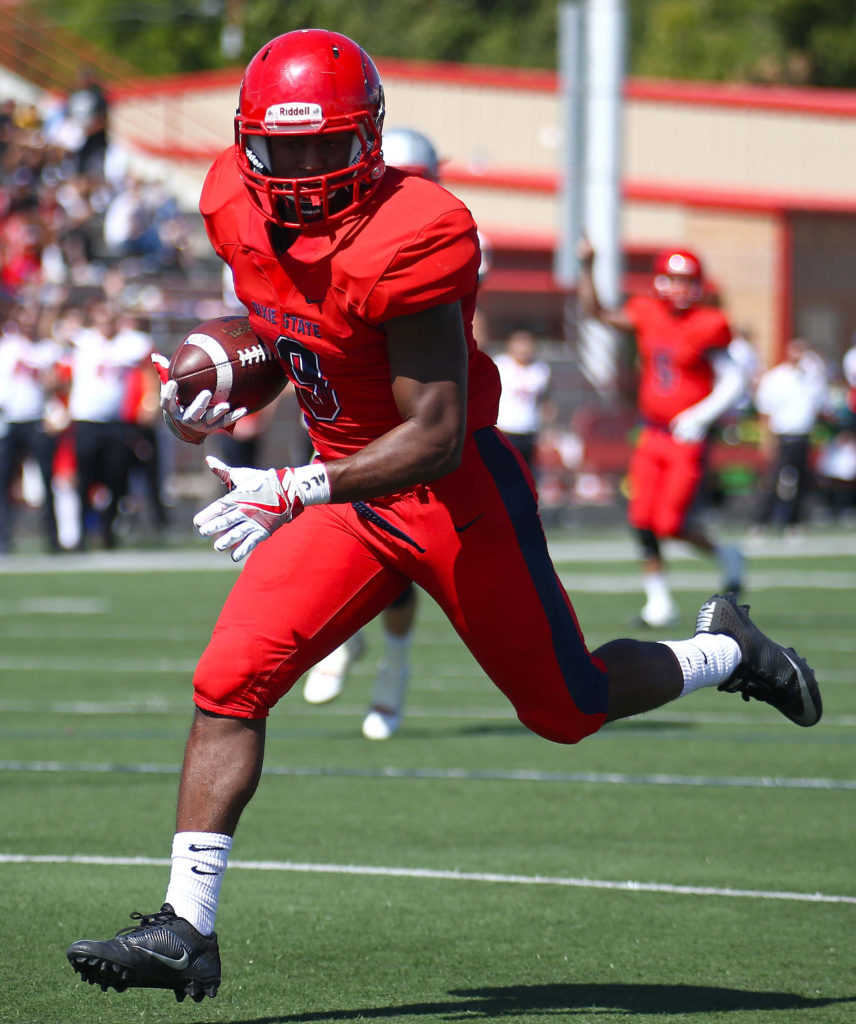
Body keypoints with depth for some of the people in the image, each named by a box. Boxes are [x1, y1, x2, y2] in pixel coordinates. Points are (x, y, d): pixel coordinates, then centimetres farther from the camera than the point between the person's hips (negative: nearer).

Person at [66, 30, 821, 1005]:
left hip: (459, 495, -6)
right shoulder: (240, 209, -5)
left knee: (566, 707, 8)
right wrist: (221, 383, 1)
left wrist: (293, 491, -35)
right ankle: (186, 929, -7)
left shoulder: (405, 245, -27)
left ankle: (725, 652, 36)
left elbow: (436, 439, -28)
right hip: (348, 492, 6)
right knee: (228, 683, -10)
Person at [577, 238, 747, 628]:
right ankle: (659, 601, 8)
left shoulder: (706, 327, -10)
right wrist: (586, 268, 0)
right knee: (643, 521, -2)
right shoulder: (647, 314, 4)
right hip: (652, 435, 5)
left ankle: (724, 554, 18)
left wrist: (701, 417, -18)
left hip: (687, 438, -5)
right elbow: (595, 312, 11)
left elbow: (732, 381, -7)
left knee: (671, 524, -10)